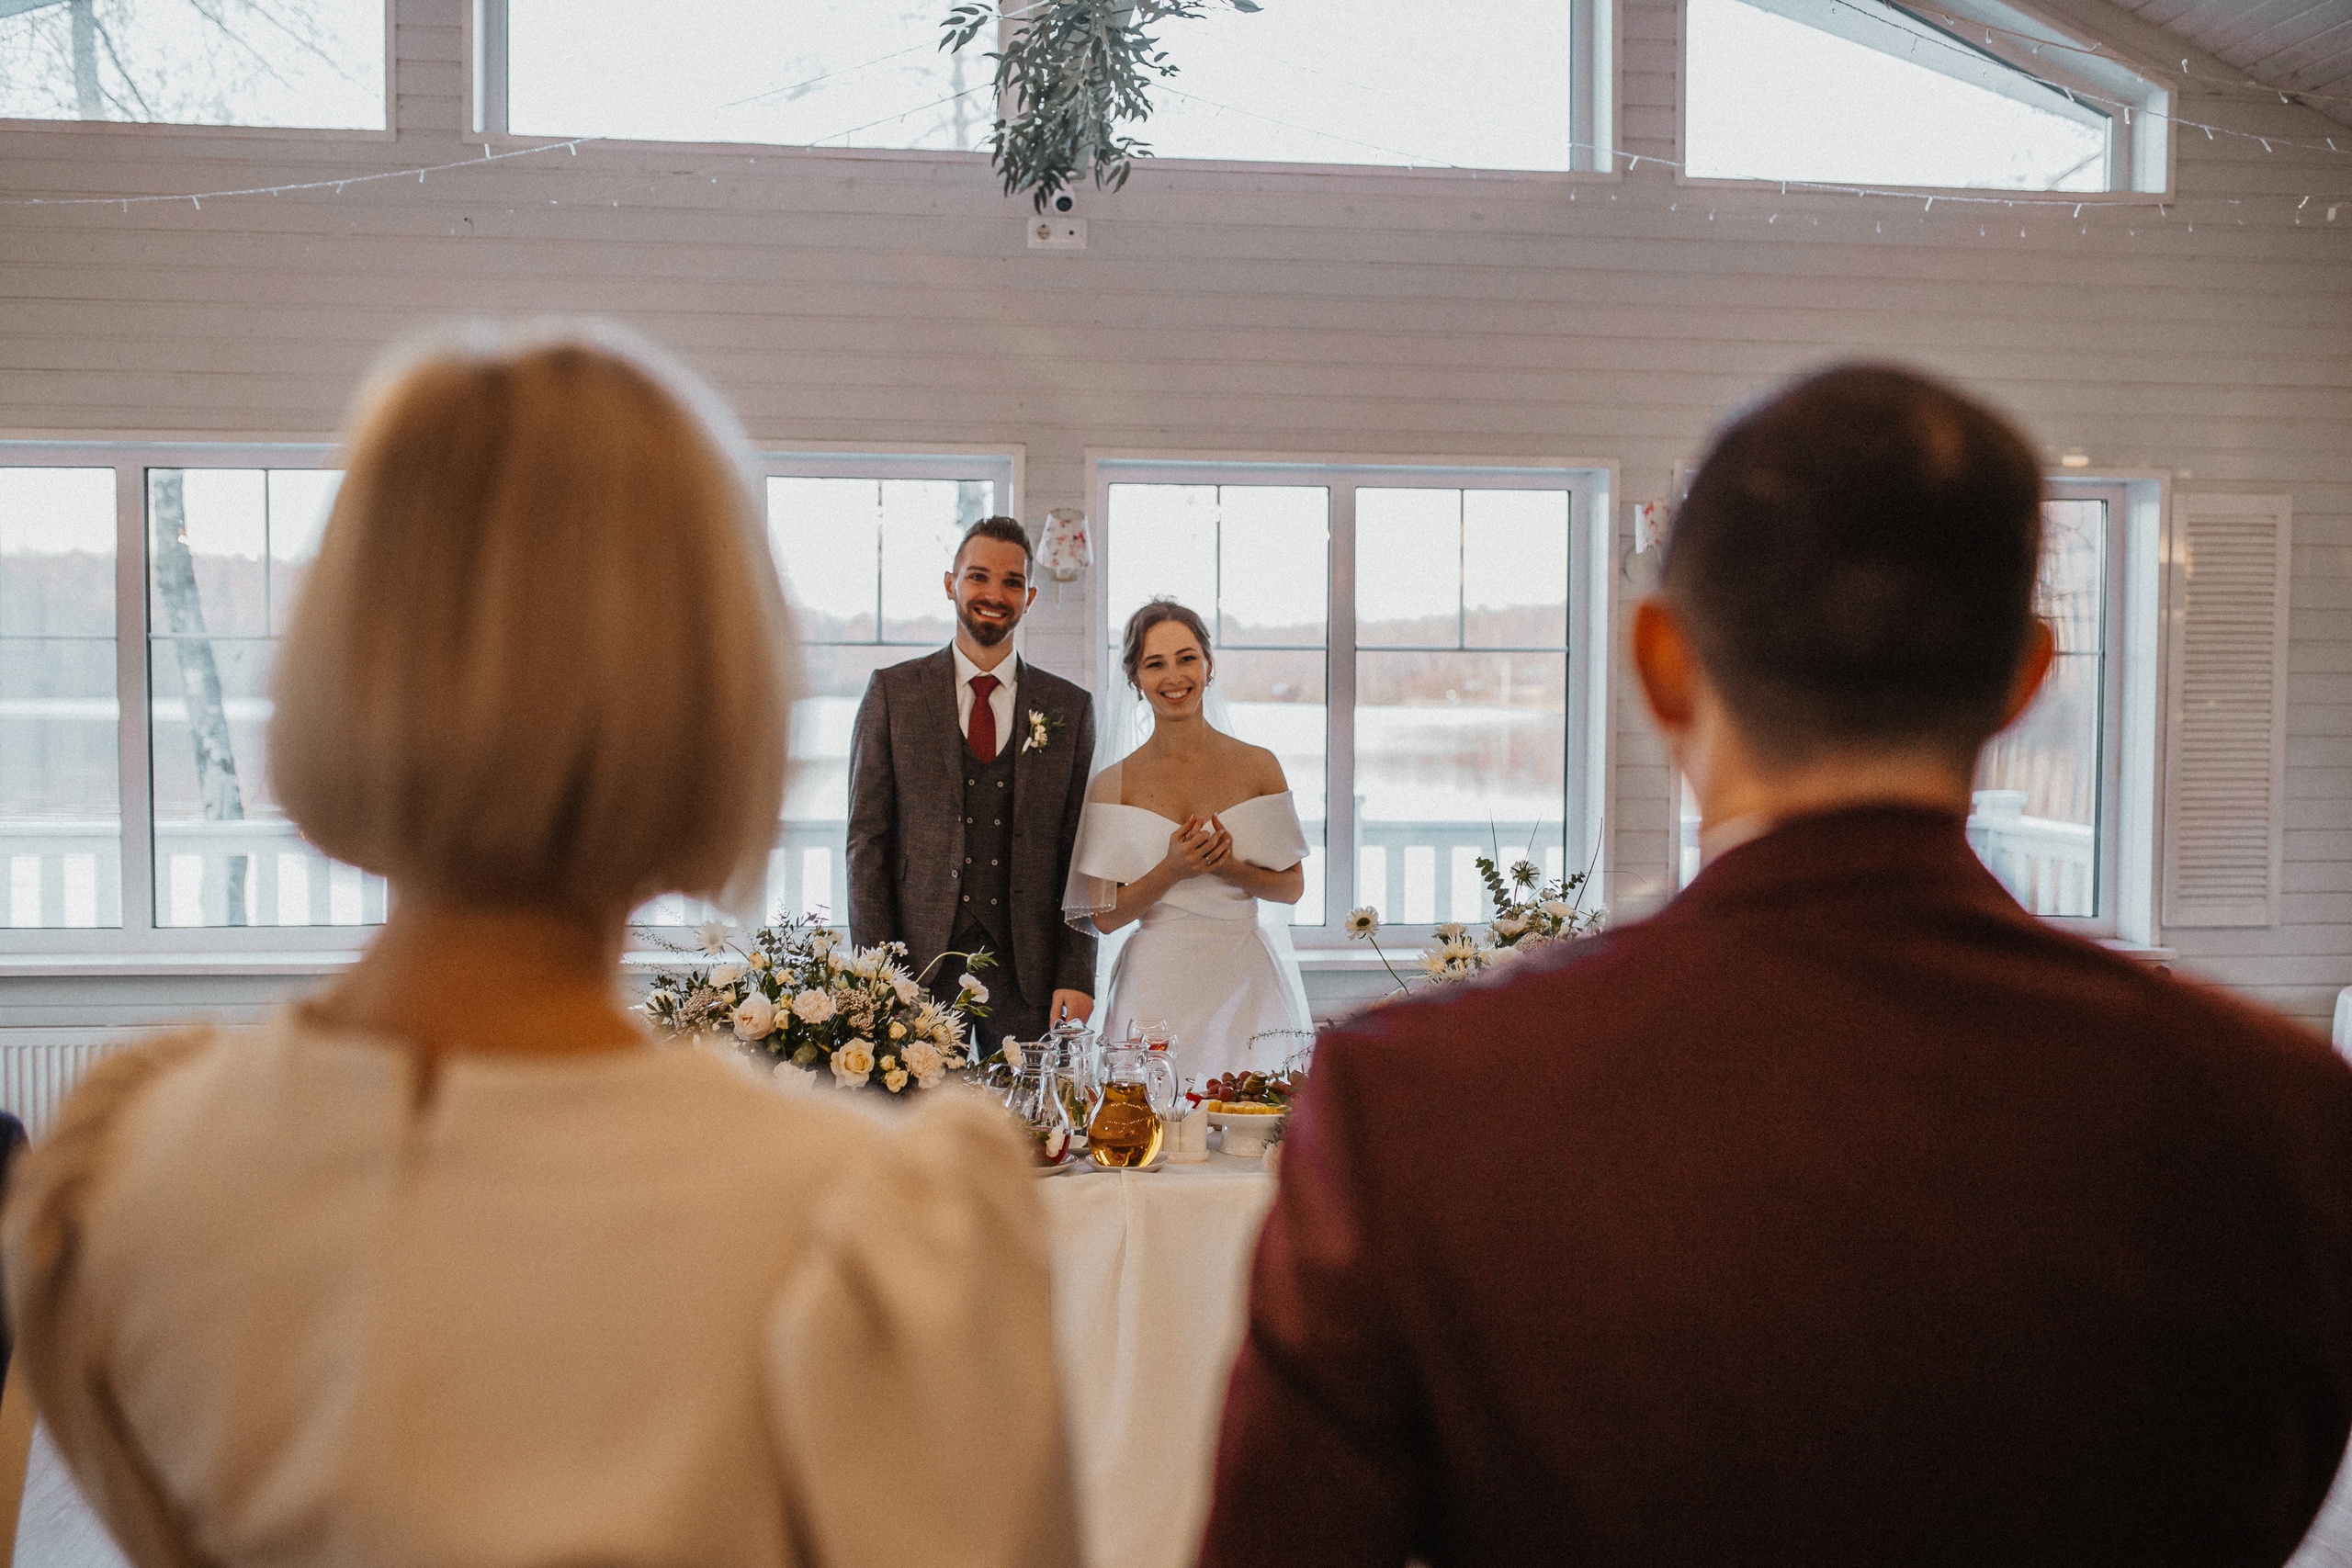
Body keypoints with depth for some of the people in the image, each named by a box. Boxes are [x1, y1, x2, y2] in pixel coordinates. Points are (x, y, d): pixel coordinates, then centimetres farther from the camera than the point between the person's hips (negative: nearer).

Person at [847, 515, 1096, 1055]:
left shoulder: (1071, 707, 8)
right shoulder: (892, 692, 5)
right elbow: (867, 836, 2)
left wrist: (1077, 977, -4)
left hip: (1028, 971, 1)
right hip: (919, 962, -1)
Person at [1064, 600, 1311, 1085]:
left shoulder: (1258, 766, 4)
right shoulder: (1113, 784, 2)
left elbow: (1293, 886, 7)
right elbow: (1104, 916, 0)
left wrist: (1229, 867, -12)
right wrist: (1172, 870, -15)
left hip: (1246, 987, 1)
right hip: (1156, 987, 0)